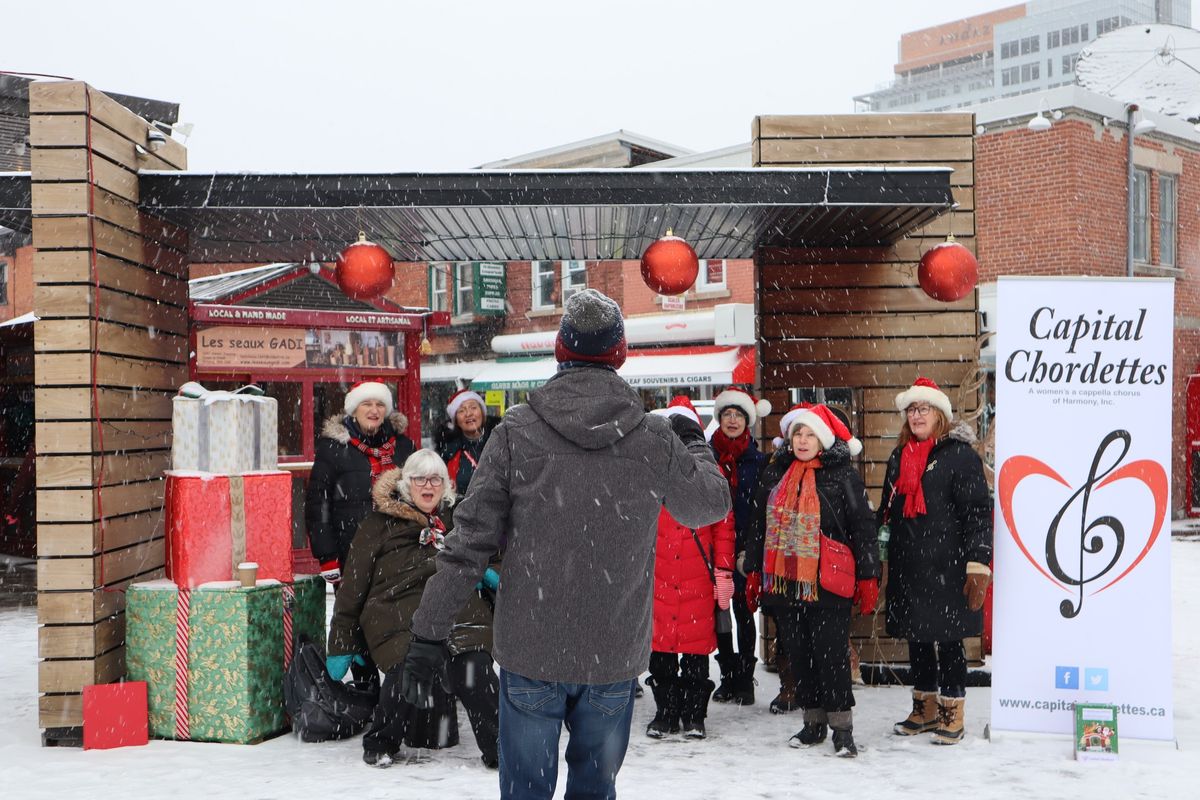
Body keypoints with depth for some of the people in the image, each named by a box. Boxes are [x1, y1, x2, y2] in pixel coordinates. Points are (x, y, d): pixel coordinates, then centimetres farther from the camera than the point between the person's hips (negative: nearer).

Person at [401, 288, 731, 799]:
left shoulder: (516, 431, -9)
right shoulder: (656, 440, -6)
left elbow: (470, 539, -10)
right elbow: (710, 505, 11)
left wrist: (429, 632, -4)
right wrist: (696, 446, 31)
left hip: (530, 650, -1)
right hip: (616, 655, 1)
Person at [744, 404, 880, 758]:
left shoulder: (843, 476, -2)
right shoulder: (775, 473, 12)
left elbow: (862, 527, -2)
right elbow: (760, 525, 18)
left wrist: (868, 577, -5)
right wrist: (754, 571, 17)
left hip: (829, 582, -5)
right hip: (784, 580, 5)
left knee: (831, 653, -6)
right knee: (799, 654, 11)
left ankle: (841, 727, 2)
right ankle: (813, 722, 22)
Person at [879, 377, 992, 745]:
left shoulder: (960, 455, -6)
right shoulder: (899, 458, 15)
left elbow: (978, 512, -10)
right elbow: (886, 512, 22)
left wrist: (978, 565, -16)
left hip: (946, 568, -6)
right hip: (907, 569, 6)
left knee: (948, 640, 1)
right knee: (916, 639, 13)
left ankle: (951, 715, 12)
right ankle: (924, 710, 26)